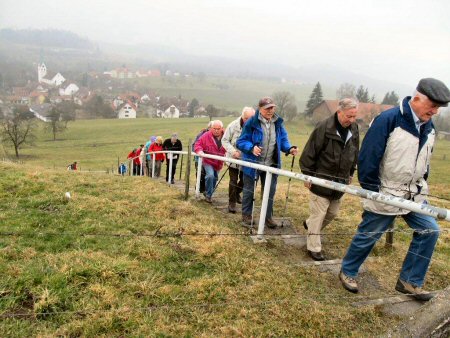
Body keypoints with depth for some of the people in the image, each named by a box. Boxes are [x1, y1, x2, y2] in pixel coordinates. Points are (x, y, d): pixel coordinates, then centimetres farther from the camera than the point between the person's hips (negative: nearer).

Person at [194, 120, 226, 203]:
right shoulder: (206, 136, -14)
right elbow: (198, 144, -8)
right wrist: (199, 151, -28)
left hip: (218, 163, 4)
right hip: (208, 161, -4)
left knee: (215, 178, 18)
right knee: (210, 175, -25)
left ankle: (208, 193, 43)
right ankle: (208, 195, -6)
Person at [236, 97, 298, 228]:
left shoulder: (278, 123, 0)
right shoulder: (252, 123, -14)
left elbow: (283, 140, 9)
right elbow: (241, 142, -12)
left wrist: (289, 149, -12)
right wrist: (251, 148, -32)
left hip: (271, 164, 4)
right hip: (252, 163, -4)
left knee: (270, 191, 12)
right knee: (249, 191, 10)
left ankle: (268, 216, 28)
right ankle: (246, 215, 28)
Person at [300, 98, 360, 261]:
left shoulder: (354, 129, 2)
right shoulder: (324, 128, -19)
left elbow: (354, 154, 16)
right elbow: (309, 153, -15)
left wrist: (350, 174, 18)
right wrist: (307, 176, -13)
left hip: (340, 182, 7)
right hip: (321, 181, -7)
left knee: (332, 213, 19)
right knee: (318, 215, 1)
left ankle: (309, 224, 45)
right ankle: (313, 248, 14)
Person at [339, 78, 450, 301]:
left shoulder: (428, 127, 4)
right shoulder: (388, 120, -20)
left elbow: (424, 161, 17)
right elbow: (368, 157, -19)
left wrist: (421, 187, 14)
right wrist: (371, 191, -15)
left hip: (413, 195, 7)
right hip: (384, 195, -7)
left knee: (430, 230, 4)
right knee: (367, 237, 6)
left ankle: (409, 282, 18)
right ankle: (347, 272, 28)